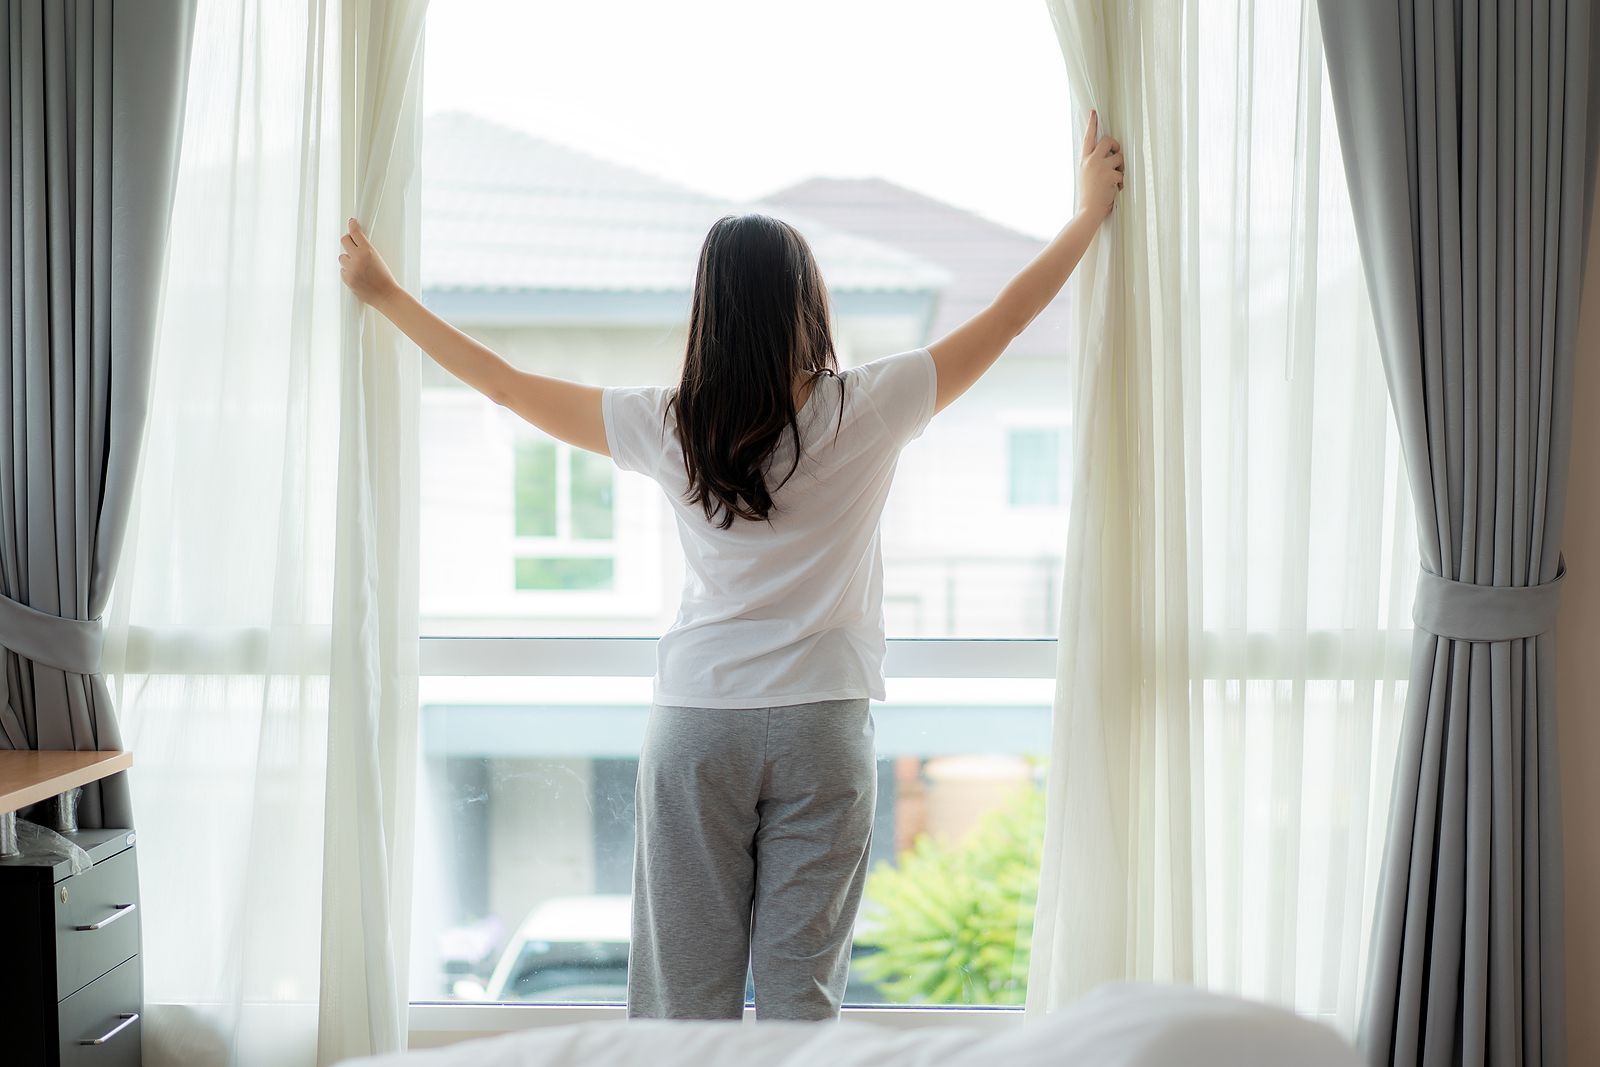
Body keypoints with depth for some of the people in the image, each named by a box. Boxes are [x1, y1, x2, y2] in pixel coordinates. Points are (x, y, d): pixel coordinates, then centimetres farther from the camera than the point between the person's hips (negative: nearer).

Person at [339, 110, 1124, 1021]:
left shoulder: (670, 425, -3)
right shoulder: (867, 411, -6)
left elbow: (509, 386, 8)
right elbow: (1006, 318, 6)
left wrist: (385, 293, 21)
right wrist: (1091, 211, 21)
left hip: (698, 719, 1)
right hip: (823, 720, -1)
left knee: (686, 990, 7)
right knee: (802, 992, 4)